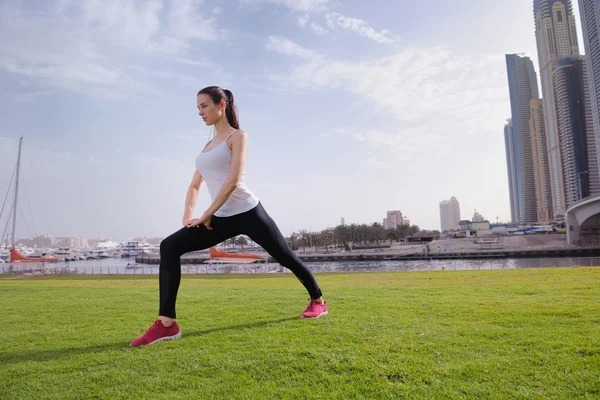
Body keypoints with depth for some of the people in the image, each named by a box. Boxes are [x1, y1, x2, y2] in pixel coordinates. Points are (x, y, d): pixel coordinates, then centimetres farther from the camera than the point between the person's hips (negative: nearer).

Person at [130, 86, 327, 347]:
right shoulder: (208, 146, 20)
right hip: (222, 218, 6)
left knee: (285, 257, 5)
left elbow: (232, 181, -15)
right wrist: (188, 214, 2)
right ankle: (167, 324, -12)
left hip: (247, 212, -6)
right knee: (169, 247, -11)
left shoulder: (237, 136, -1)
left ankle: (318, 301, 30)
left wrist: (206, 215, -15)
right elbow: (195, 186, 20)